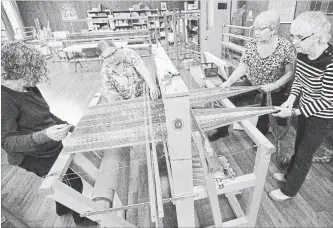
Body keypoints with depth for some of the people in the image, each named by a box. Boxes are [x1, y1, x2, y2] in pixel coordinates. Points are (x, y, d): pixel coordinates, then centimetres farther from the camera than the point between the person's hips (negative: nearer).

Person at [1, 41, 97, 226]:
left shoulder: (28, 88, -2)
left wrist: (69, 126, 10)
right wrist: (44, 135, -43)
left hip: (54, 148, 7)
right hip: (36, 157, -7)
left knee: (63, 181, 25)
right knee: (74, 182, 4)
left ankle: (63, 208, 54)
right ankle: (80, 217, 32)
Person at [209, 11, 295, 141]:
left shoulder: (285, 47, -17)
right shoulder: (251, 45, -8)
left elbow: (289, 73, -10)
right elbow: (242, 67, -7)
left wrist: (274, 85, -23)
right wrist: (229, 82, -18)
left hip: (273, 92, -3)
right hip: (251, 85, 3)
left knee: (263, 121, 2)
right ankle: (223, 130, 16)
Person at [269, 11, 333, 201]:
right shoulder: (303, 52, -9)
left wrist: (294, 112, -26)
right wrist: (291, 98, -11)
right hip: (305, 109, 7)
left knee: (304, 154, 9)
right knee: (298, 147, 24)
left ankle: (289, 190, 31)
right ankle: (289, 175, 48)